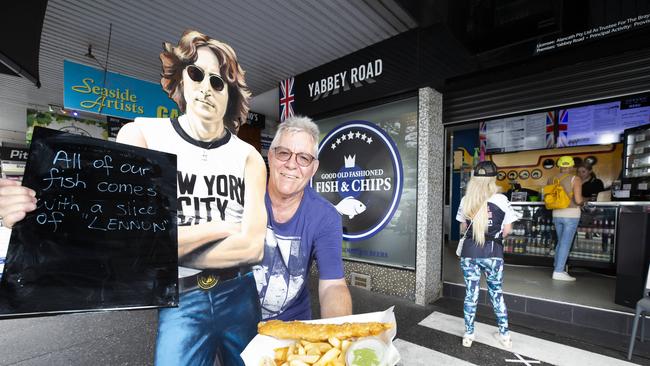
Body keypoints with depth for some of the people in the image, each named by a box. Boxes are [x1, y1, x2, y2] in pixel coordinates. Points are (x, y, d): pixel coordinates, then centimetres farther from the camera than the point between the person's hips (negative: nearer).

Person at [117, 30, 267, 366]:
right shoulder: (141, 135, -7)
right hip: (181, 303, -2)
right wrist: (219, 227, -14)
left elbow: (253, 248, -15)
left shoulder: (248, 157, -5)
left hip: (242, 296, 3)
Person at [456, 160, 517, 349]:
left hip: (469, 252, 1)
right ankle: (504, 335, 32)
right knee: (497, 293, 18)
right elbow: (507, 230, 0)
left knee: (470, 293, 12)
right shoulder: (501, 199, -7)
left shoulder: (465, 200, -1)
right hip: (492, 252, -1)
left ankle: (468, 334, 24)